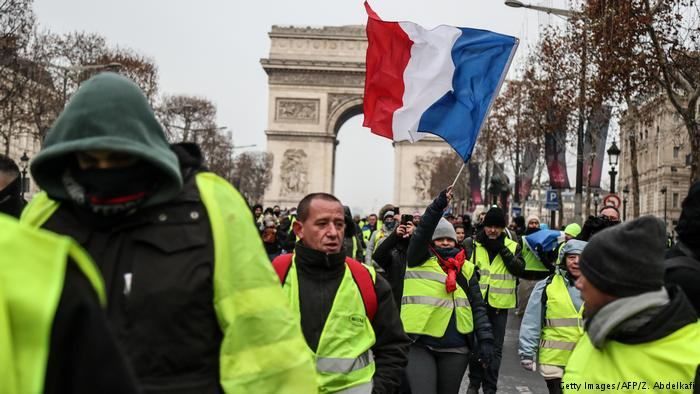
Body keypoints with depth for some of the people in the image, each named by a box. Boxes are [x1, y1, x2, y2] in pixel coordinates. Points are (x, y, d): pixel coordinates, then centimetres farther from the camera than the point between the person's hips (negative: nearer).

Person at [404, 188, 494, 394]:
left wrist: (485, 338, 0)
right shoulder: (420, 260, 3)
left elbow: (478, 307, 10)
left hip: (456, 347, 4)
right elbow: (422, 232, -15)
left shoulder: (466, 268, 12)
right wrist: (438, 205, -27)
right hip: (419, 344, -3)